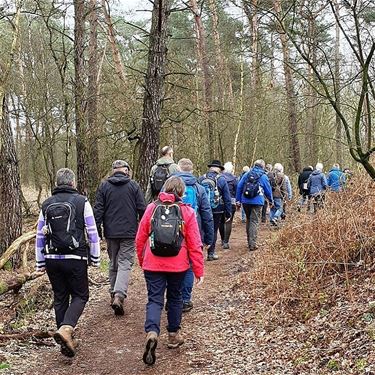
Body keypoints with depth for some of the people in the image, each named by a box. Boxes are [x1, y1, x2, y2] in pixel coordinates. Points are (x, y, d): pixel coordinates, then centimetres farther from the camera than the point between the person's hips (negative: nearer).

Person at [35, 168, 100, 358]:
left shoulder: (46, 205, 8)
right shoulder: (81, 202, -3)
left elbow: (40, 236, 11)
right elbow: (92, 232, -3)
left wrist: (40, 263, 17)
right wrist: (95, 258, 5)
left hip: (52, 259, 4)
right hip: (75, 259, -4)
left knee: (60, 298, 13)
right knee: (80, 296, 7)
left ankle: (67, 340, 17)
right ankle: (66, 329, -16)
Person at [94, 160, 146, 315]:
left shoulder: (104, 186, 3)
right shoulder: (134, 186, -1)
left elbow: (98, 210, 1)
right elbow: (142, 209, -1)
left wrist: (97, 230, 6)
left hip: (110, 233, 2)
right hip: (129, 232, -2)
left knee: (113, 263, 17)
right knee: (125, 263, -4)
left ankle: (113, 293, 23)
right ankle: (119, 295, -20)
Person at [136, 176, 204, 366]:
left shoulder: (152, 208, 0)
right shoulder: (187, 212, -4)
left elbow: (140, 238, 4)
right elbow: (195, 244, -5)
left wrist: (141, 260, 20)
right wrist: (199, 270, 2)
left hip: (152, 264, 0)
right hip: (177, 265, 0)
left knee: (154, 300, 3)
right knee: (175, 298, 19)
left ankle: (151, 333, -21)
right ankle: (173, 335, 30)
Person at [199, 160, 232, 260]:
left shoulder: (201, 179, 1)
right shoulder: (221, 180, -6)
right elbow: (227, 198, -5)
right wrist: (228, 213, 1)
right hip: (217, 210, -2)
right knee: (213, 231, 8)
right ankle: (211, 253, 12)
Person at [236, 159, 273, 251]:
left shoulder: (247, 174, 8)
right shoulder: (263, 176, 0)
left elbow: (239, 187, 6)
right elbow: (268, 190, 6)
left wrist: (238, 200, 10)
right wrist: (271, 201, 22)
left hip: (245, 201, 4)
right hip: (257, 202, -4)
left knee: (248, 220, 17)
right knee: (254, 222, -3)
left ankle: (250, 242, 26)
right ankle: (252, 244, -10)